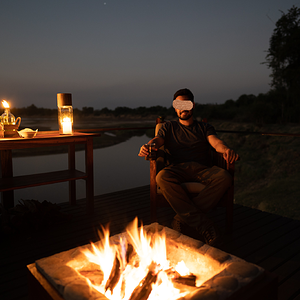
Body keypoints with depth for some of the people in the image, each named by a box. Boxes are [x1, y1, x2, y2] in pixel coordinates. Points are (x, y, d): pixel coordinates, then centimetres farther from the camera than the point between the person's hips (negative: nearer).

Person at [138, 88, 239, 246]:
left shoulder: (204, 127, 23)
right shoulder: (169, 127, 24)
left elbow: (216, 141, 3)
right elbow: (157, 140, 4)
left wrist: (226, 149, -23)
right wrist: (148, 146, -22)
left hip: (202, 168, 1)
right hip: (177, 168, 0)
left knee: (224, 177, -32)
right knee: (162, 177, -36)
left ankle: (183, 218, -29)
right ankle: (203, 225, -34)